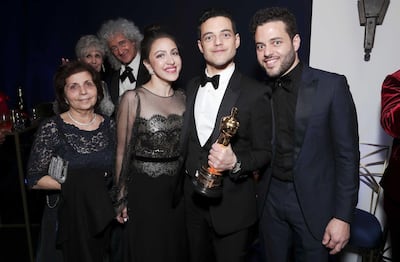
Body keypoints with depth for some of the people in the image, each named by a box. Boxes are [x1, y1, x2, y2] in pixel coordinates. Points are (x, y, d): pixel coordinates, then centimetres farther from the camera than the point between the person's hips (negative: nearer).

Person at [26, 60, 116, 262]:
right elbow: (34, 180, -10)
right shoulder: (51, 128, -11)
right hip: (66, 220, -3)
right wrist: (75, 184, -21)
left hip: (103, 219, 3)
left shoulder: (110, 126, -1)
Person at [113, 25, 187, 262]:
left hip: (179, 190, 5)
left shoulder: (182, 97, 3)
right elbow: (123, 152, -7)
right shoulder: (133, 99, -13)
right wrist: (122, 199, -3)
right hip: (144, 193, -5)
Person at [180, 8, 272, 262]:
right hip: (193, 200, 5)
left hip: (233, 206, -5)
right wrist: (182, 187, 9)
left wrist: (235, 163, -27)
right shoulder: (192, 87, 5)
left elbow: (265, 152, -9)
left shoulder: (256, 92, -13)